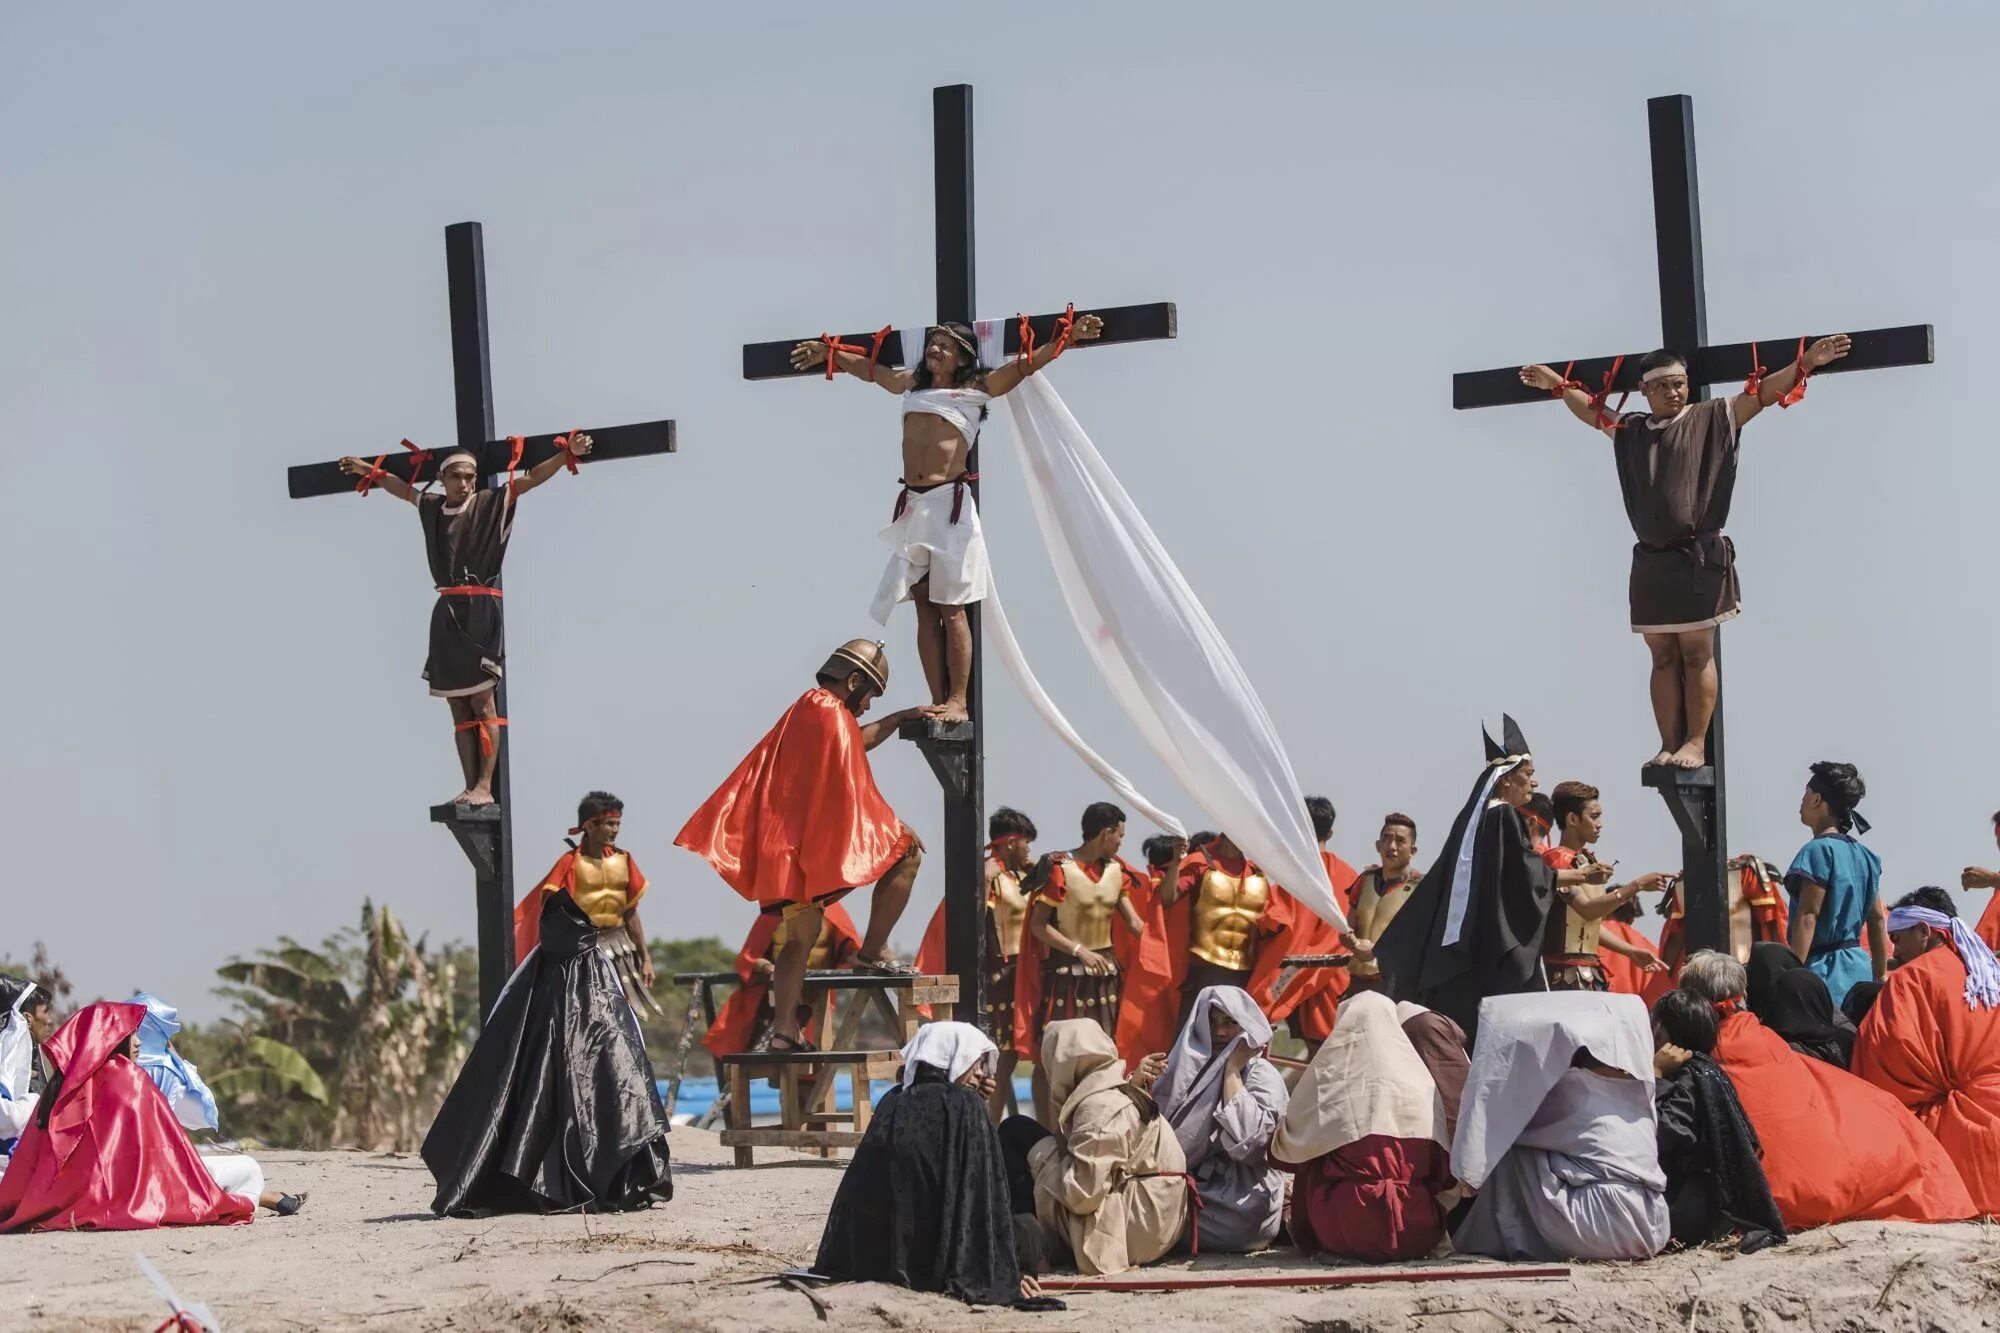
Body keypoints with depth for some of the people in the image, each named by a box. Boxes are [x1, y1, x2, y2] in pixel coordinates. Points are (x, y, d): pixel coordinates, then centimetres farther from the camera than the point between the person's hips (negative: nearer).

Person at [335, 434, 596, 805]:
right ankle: (470, 786, 5)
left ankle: (485, 786, -14)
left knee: (482, 701, -10)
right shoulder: (432, 506, 13)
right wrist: (370, 472, 45)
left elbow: (533, 477, -7)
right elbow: (401, 488, 33)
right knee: (458, 706, 4)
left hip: (481, 610, -5)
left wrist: (567, 453, -19)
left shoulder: (491, 502, 1)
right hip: (447, 611, 5)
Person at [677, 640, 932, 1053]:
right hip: (822, 841, -9)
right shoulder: (832, 714, -9)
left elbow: (855, 741, 40)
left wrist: (901, 718, 40)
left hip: (787, 845, 9)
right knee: (907, 850, 3)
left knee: (800, 937, 12)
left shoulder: (805, 710, 20)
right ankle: (873, 953, -1)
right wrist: (893, 825, -3)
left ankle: (784, 1029, 3)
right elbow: (852, 787, -13)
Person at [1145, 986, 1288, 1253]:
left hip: (1238, 1202, -6)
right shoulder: (1186, 1067, 13)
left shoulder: (1263, 1076, -2)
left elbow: (1247, 1139, -21)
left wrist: (1232, 1070, -11)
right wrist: (1137, 1086, -10)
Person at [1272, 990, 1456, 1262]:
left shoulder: (1329, 1074, 2)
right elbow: (1444, 1170, 8)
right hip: (1419, 1236, 2)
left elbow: (1289, 1150, 15)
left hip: (1348, 1236, -2)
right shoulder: (1421, 1079, 7)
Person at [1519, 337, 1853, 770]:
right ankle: (1669, 747, 7)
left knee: (1696, 653, -4)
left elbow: (1759, 393, -6)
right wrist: (1559, 385, 25)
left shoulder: (1711, 419, 2)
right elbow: (1591, 409, 31)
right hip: (1651, 560, 5)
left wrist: (1805, 362, -17)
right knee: (1663, 657, 5)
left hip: (1698, 557, -4)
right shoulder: (1630, 429, 14)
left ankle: (1696, 745, -3)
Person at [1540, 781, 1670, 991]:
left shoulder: (1588, 860, 17)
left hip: (1590, 972, 9)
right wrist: (1636, 886, -23)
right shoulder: (1557, 860, -9)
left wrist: (1633, 952, 14)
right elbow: (1587, 909, -22)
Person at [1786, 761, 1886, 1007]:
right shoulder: (1863, 855, 13)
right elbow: (1877, 920, 17)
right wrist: (1881, 976, 23)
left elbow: (1808, 916, -15)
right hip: (1859, 966, 8)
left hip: (1825, 970, -8)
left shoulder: (1819, 851, -10)